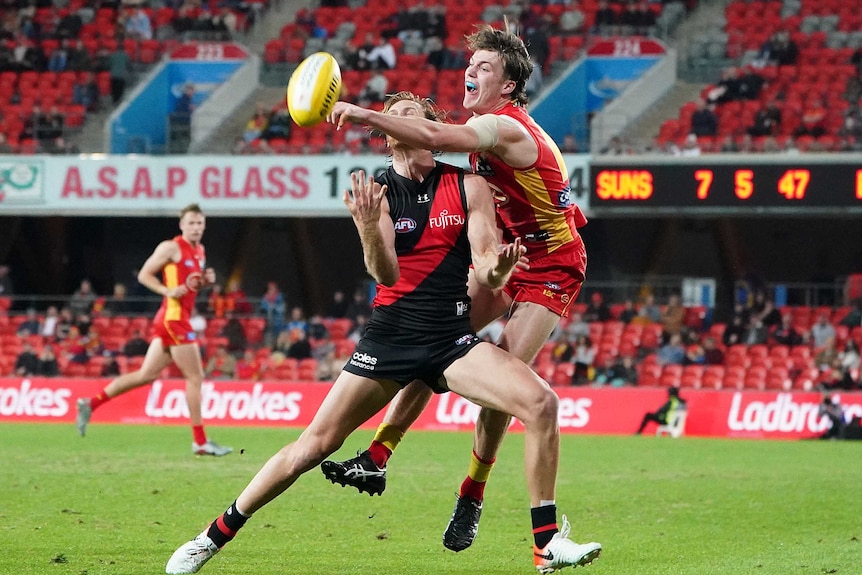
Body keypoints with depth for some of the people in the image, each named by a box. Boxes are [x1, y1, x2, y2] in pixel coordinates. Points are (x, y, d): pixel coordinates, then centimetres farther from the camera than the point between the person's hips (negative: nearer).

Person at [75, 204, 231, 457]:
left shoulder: (199, 251, 16)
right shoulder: (171, 248, -9)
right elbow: (144, 274, -7)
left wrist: (206, 280, 8)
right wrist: (168, 291, -21)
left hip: (174, 321, 9)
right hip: (173, 317, -9)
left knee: (146, 374, 10)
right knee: (195, 377, -6)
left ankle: (91, 404, 14)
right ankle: (200, 441, -1)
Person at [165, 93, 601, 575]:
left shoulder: (470, 187, 1)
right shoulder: (377, 192, -1)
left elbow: (487, 275, -4)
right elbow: (386, 273, -14)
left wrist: (497, 268, -29)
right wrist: (368, 226, -34)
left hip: (453, 337, 1)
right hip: (391, 336, -1)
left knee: (541, 404, -21)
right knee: (315, 444, -4)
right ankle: (216, 536, 11)